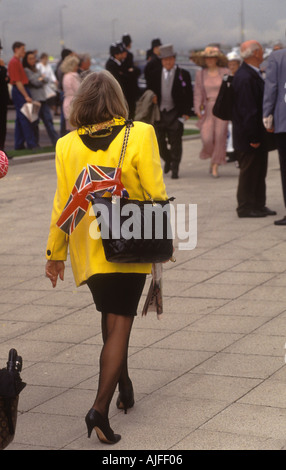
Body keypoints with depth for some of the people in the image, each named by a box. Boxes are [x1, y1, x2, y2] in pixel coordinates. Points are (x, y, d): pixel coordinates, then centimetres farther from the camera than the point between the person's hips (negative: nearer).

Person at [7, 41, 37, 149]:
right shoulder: (14, 62, -13)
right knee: (25, 118, -9)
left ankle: (19, 144, 13)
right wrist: (26, 96, -20)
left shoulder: (18, 61, 18)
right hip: (20, 91, -10)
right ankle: (31, 144, -9)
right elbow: (17, 82, -18)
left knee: (20, 118, 10)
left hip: (22, 90, 10)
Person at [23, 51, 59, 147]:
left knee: (48, 120, 3)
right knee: (35, 122, -2)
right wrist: (41, 79, 5)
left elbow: (46, 80, 12)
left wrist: (41, 79, -6)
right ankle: (35, 143, 5)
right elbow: (35, 82, -13)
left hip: (42, 98, 7)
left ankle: (56, 141, 1)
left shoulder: (36, 70, 20)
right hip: (34, 99, -7)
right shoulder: (26, 70, -6)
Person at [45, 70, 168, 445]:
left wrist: (55, 253, 12)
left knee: (111, 317, 22)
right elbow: (156, 194, -9)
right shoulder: (140, 135, -10)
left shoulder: (67, 145, -3)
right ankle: (101, 406, -12)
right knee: (119, 324, 0)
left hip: (87, 248, 3)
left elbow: (62, 204, 2)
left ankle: (124, 385, 37)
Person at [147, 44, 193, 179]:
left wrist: (186, 112, -8)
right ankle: (168, 160, 33)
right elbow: (150, 92, 17)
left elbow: (189, 95, -1)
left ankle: (175, 168, 4)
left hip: (176, 114, -3)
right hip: (159, 112, 3)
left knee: (175, 142, -3)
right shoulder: (156, 74, 9)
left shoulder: (183, 74, -1)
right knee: (159, 141, 8)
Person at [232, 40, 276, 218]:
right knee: (249, 171, 1)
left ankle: (258, 205, 26)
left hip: (258, 134, 10)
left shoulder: (253, 74, 10)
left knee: (259, 171, 16)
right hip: (249, 136, -10)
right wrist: (253, 137, -22)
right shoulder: (245, 78, -23)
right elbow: (247, 110, -24)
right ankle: (246, 208, 12)